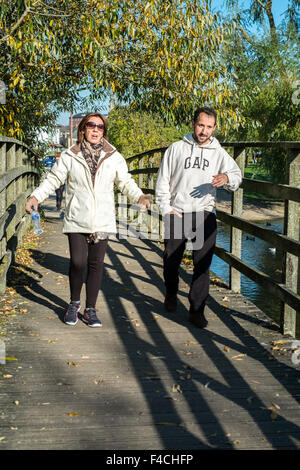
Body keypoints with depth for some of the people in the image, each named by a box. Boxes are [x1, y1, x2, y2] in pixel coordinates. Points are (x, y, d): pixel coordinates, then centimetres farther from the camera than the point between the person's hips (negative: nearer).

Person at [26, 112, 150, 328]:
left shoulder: (114, 157, 6)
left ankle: (90, 309, 17)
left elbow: (126, 182, 11)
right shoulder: (70, 156, 3)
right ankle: (74, 303, 18)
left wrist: (139, 196, -6)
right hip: (76, 219, -1)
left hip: (102, 220, 1)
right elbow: (54, 179, 8)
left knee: (96, 264, 4)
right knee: (78, 262, -8)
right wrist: (36, 196, -6)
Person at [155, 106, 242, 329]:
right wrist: (166, 209, -2)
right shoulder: (177, 148, 8)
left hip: (205, 216, 0)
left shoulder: (219, 153, 9)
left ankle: (197, 310, 4)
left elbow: (237, 175, -4)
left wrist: (227, 178, -28)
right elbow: (163, 181, 8)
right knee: (171, 260, 9)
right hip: (177, 214, 0)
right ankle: (171, 294, 36)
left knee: (203, 264, -4)